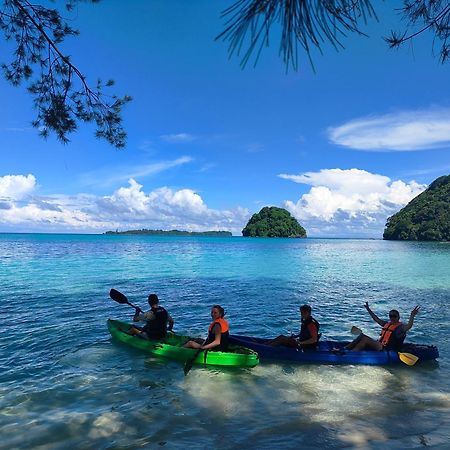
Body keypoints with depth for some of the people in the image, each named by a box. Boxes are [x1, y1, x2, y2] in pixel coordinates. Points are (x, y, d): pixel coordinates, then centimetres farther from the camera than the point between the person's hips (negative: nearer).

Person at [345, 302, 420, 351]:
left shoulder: (400, 327, -6)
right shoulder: (387, 324, 17)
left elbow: (408, 326, -27)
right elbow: (377, 319, 29)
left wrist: (412, 316, -42)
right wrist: (368, 309, 33)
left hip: (388, 350, -8)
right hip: (379, 346, 8)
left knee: (364, 338, -22)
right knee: (362, 336, -7)